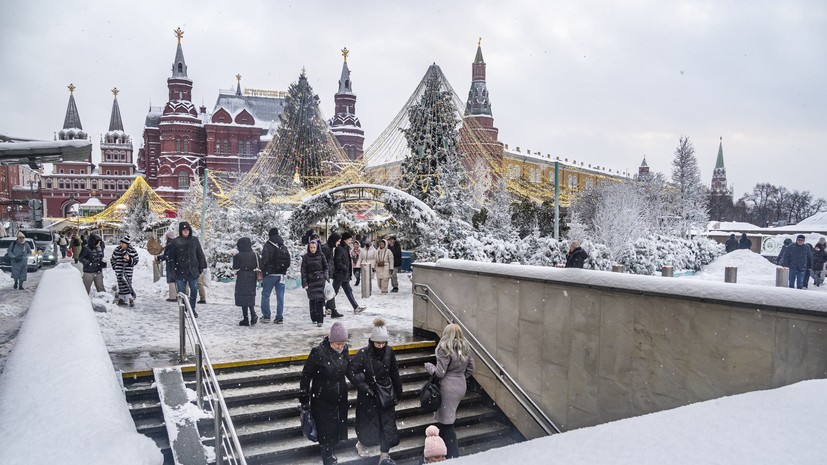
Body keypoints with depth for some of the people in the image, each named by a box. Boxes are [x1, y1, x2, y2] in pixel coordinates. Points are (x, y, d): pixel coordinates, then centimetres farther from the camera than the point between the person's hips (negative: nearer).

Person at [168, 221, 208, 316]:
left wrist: (201, 268, 4)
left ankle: (192, 309, 21)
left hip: (193, 270, 1)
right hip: (181, 271, -1)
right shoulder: (176, 241, -2)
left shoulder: (194, 240, 3)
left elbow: (200, 254, 7)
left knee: (194, 290, 4)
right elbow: (171, 256, 1)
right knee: (181, 292, 5)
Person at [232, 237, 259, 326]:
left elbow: (235, 267, -6)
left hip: (242, 278, -4)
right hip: (252, 278, 4)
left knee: (243, 298, 2)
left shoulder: (238, 256, -12)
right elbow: (258, 266, 5)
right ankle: (253, 314, -7)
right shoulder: (255, 254, 2)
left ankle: (246, 319, 2)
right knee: (250, 297, 15)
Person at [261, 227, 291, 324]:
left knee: (265, 295, 7)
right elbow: (288, 261, 13)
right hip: (281, 275, 5)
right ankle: (279, 317, 4)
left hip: (270, 274, -5)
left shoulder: (267, 246, -7)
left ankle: (266, 316, 7)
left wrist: (263, 272, -4)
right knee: (280, 296, 5)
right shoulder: (284, 247, 11)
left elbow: (264, 260, -12)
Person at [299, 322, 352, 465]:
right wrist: (304, 399, -10)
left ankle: (329, 450, 36)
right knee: (326, 428, 1)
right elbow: (306, 375, -13)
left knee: (337, 425, 13)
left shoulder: (344, 350, -5)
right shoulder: (318, 352, -21)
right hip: (322, 399, -5)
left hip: (340, 398, 5)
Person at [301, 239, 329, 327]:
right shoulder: (306, 257, 0)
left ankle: (320, 320, -10)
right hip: (310, 281, 1)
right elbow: (303, 270, -1)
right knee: (312, 300, 7)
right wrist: (304, 283, -7)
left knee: (319, 299, -10)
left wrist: (325, 277, -1)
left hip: (320, 280, -1)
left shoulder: (321, 255, 1)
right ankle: (314, 318, 21)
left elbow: (326, 267, 10)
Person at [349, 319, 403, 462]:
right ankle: (361, 444, 41)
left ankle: (384, 453, 23)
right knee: (370, 424, 11)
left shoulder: (389, 351, -6)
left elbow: (394, 373, 3)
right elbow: (351, 371, -19)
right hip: (369, 395, -3)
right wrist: (364, 387, -22)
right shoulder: (363, 353, -18)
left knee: (388, 424, 6)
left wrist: (398, 392, 7)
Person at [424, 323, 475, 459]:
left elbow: (440, 373, -15)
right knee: (448, 419, 17)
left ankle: (453, 455, 6)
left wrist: (429, 366, 1)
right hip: (461, 386, 8)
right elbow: (470, 369, 12)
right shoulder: (465, 348, 6)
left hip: (449, 388, -8)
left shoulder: (445, 349, -16)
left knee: (446, 422, 2)